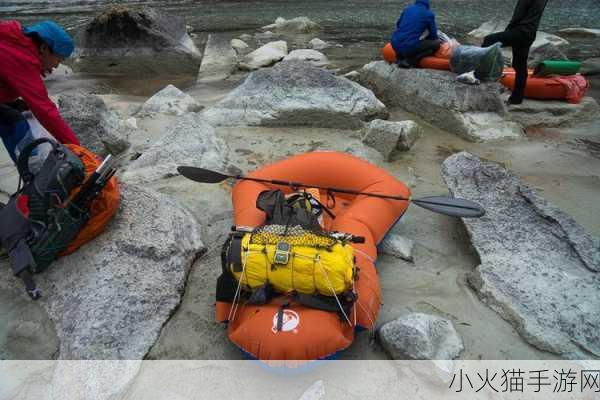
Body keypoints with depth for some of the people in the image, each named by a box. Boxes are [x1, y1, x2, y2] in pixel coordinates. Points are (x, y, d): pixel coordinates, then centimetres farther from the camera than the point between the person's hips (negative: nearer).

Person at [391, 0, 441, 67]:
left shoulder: (407, 9, 14)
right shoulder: (429, 14, 4)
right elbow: (433, 35, 9)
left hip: (396, 45, 6)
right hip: (410, 47, -6)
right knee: (437, 43, 10)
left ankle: (401, 57, 12)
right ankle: (410, 60, -3)